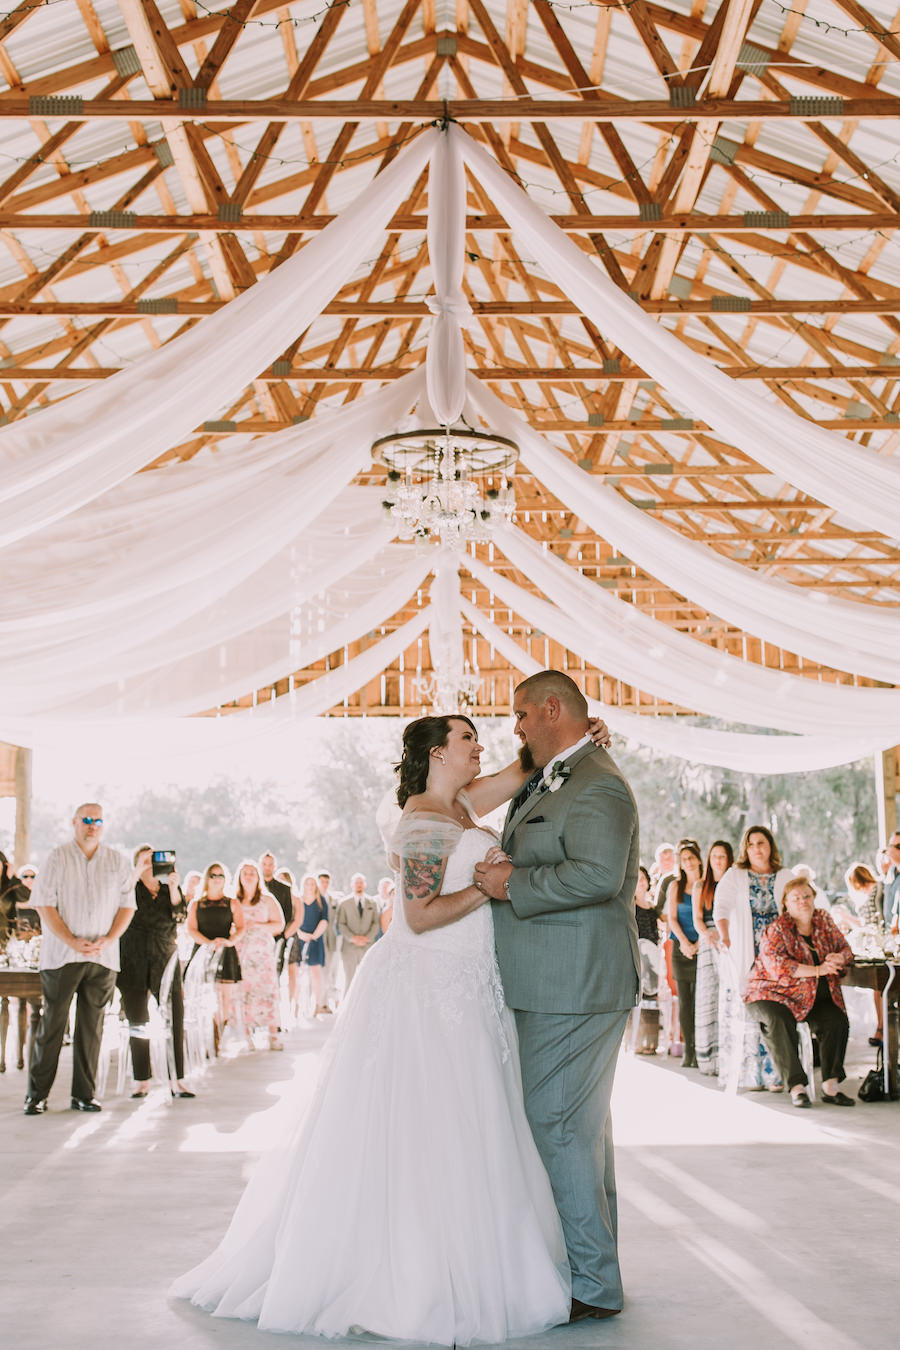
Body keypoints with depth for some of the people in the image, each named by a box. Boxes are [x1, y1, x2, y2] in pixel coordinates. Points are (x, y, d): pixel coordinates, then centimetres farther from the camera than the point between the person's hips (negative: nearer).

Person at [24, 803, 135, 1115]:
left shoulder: (117, 861, 9)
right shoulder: (58, 857, 1)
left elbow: (127, 905, 8)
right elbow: (44, 905, -4)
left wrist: (107, 940, -8)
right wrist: (72, 941, -14)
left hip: (103, 957, 2)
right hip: (61, 956, -2)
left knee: (91, 1027, 4)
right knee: (52, 1023, -1)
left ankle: (84, 1094, 10)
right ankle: (37, 1094, 7)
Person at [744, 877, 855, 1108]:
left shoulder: (824, 921, 8)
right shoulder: (776, 930, -11)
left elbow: (845, 948, 13)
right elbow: (776, 965, -25)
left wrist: (839, 958, -13)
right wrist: (817, 970, -30)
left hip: (816, 997, 5)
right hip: (774, 994, -5)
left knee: (837, 1020, -22)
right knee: (779, 1022, -34)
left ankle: (831, 1086, -17)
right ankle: (797, 1087, -31)